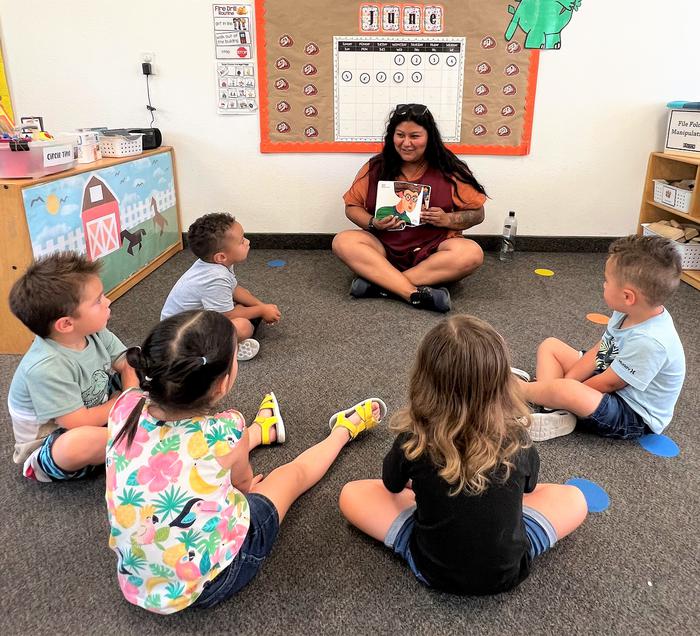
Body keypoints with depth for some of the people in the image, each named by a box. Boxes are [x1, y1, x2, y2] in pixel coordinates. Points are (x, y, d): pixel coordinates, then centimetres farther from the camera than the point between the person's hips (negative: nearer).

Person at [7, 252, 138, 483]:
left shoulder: (95, 332, -14)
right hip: (51, 442, -7)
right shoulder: (46, 368, -35)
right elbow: (80, 424, -31)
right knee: (80, 442, -40)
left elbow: (127, 366, -3)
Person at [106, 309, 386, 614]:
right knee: (293, 473, 18)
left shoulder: (126, 407, -19)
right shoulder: (224, 432, -30)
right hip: (212, 584, -4)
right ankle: (345, 429, 47)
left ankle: (263, 429, 56)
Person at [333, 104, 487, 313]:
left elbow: (477, 213, 4)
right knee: (342, 242, -25)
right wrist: (373, 223, -13)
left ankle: (378, 282, -29)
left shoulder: (449, 170, 0)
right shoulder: (376, 167, 3)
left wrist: (447, 219, -15)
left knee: (472, 253, -30)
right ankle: (416, 294, -35)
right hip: (385, 249, 1)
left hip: (433, 251, -1)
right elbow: (352, 207, 8)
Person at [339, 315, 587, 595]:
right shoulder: (516, 441, -18)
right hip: (507, 572, 2)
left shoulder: (413, 443, -22)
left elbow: (392, 486, 2)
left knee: (351, 494, 9)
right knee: (574, 498, 17)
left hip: (432, 570, -1)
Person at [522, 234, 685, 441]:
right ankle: (553, 408, -15)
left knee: (568, 392, -37)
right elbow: (598, 352, 1)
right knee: (550, 346, 6)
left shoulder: (650, 341, -32)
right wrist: (565, 381, -8)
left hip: (634, 418, -9)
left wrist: (566, 388, -12)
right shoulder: (627, 313, -7)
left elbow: (608, 384, -23)